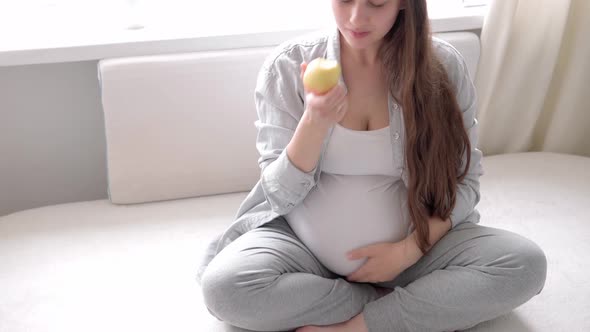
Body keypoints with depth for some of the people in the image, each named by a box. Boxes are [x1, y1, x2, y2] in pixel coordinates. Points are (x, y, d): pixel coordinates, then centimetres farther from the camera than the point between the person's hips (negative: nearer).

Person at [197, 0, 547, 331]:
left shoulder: (443, 66, -8)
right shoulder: (288, 65, -10)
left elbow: (464, 180, -1)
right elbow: (281, 195, -11)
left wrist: (410, 250, -15)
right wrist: (315, 123, -29)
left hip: (415, 242, 1)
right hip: (303, 244, 0)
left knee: (526, 263, -22)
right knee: (223, 285, -30)